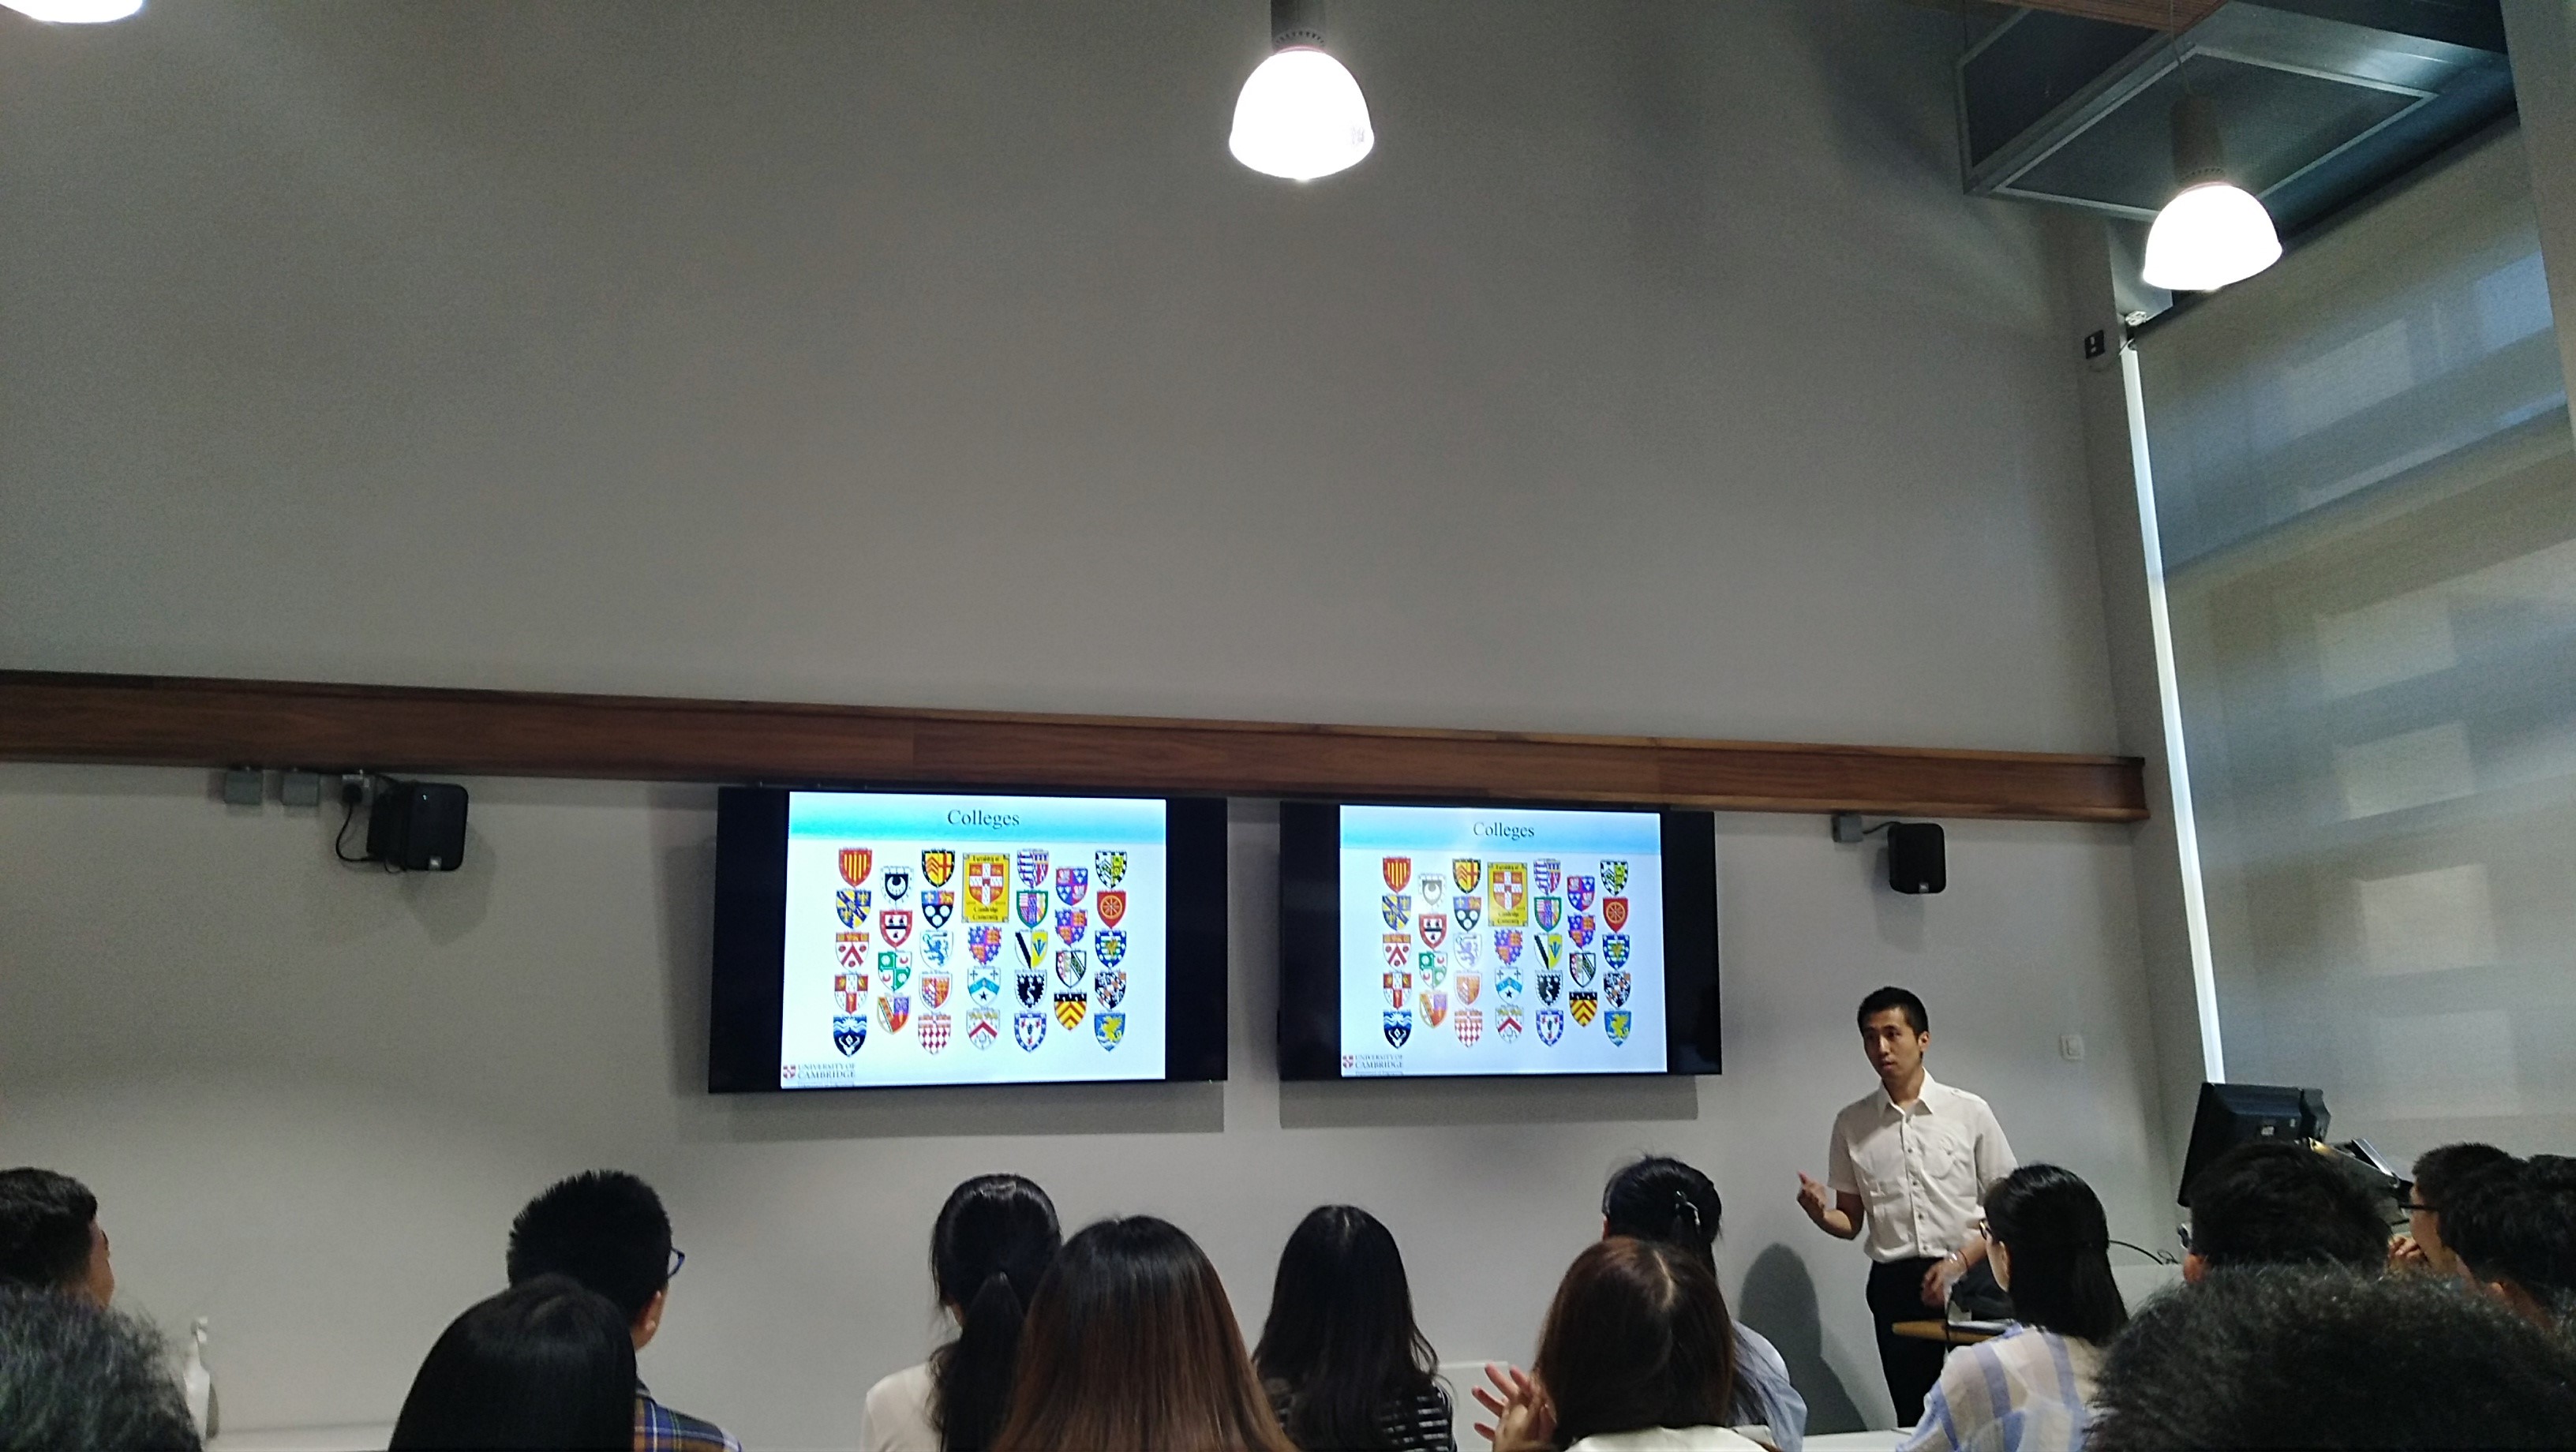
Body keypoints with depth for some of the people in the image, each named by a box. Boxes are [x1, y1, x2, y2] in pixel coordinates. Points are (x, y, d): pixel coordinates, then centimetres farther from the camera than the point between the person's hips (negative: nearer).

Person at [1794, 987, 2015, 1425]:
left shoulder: (1969, 1112, 1)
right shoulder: (1852, 1123, 7)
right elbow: (1851, 1222, 11)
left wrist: (1959, 1263, -11)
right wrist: (1819, 1213, -12)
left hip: (1967, 1278, -1)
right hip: (1895, 1286, 2)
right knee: (1915, 1418, 3)